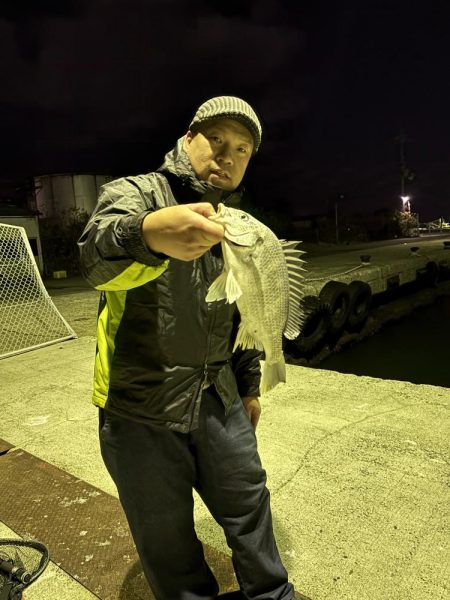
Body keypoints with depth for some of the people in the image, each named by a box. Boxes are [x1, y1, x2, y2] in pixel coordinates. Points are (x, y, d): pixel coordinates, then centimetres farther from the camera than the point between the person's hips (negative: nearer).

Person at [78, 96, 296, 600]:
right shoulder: (135, 192, -7)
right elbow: (98, 256, -31)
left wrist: (250, 384, 18)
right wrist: (149, 234, -53)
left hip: (219, 402, 5)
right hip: (140, 409, -4)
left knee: (249, 507, 18)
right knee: (166, 539, 12)